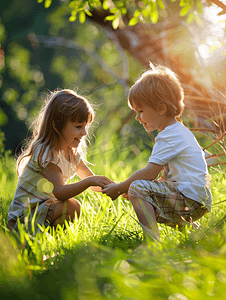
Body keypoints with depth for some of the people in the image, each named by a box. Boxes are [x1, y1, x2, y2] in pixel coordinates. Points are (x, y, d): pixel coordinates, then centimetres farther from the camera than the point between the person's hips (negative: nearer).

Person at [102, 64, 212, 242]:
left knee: (137, 188, -22)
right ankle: (187, 228, 22)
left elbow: (150, 173, -18)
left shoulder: (171, 135, -13)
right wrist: (125, 187, 18)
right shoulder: (178, 132, 20)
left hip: (191, 200, -11)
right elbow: (163, 177, 25)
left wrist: (120, 188, -6)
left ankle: (153, 241, -33)